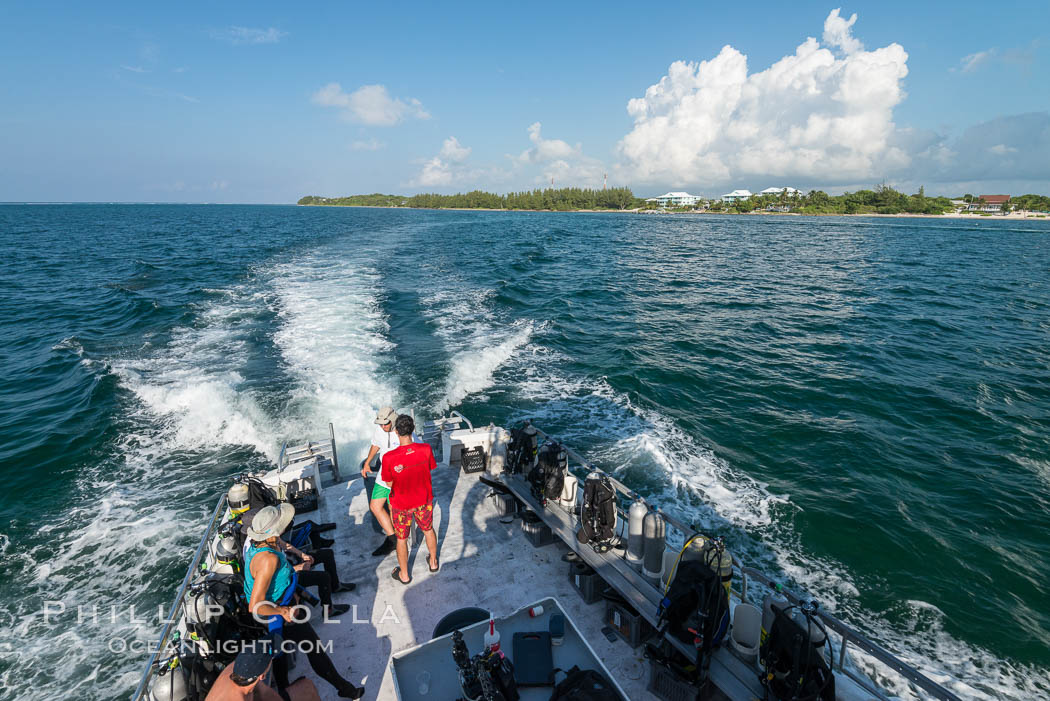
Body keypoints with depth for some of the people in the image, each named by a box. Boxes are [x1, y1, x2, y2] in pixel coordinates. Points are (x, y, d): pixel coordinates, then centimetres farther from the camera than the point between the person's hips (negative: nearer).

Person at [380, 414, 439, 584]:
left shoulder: (389, 458, -30)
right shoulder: (425, 449, -25)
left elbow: (390, 484, -13)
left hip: (401, 504, -2)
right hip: (424, 499, 2)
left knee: (401, 539, 22)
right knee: (428, 530, 28)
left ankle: (404, 575, 42)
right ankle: (433, 562, 50)